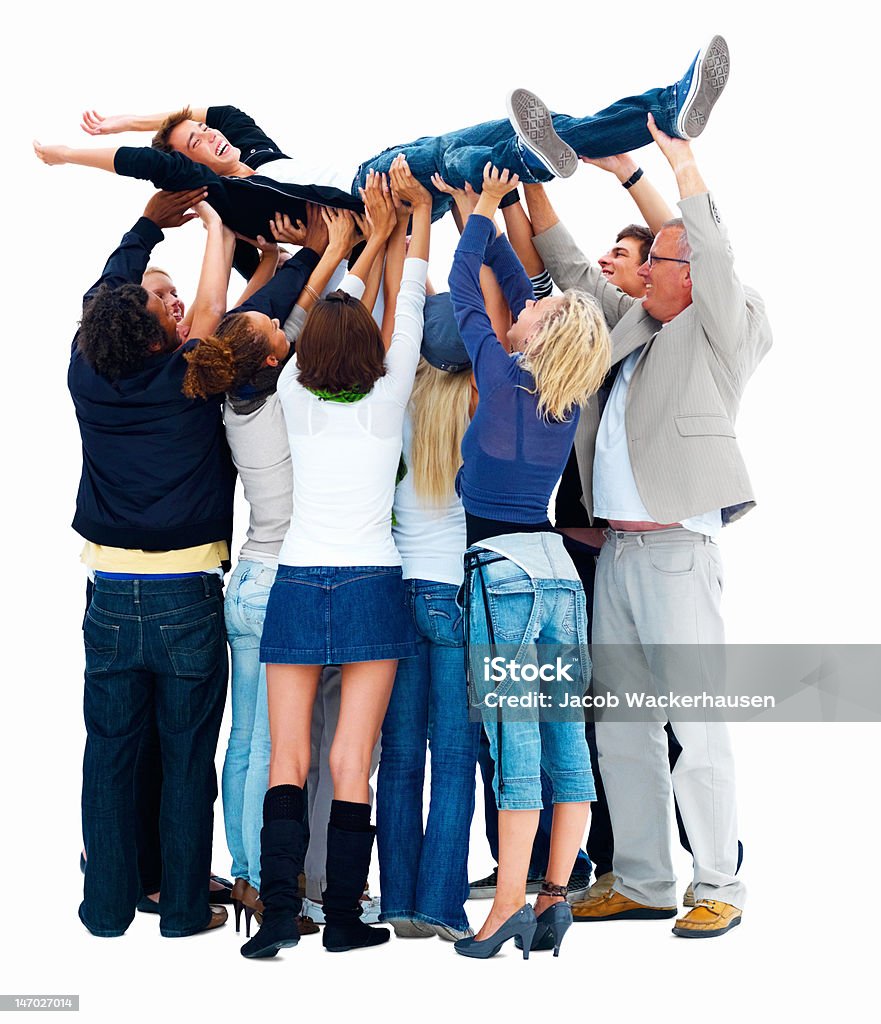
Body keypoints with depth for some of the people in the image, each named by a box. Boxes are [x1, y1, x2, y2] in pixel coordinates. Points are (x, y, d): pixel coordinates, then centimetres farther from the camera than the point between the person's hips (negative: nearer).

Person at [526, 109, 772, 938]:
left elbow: (716, 259, -14)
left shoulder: (720, 332, 1)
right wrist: (534, 193, 21)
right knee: (619, 722, 9)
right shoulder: (633, 326, 19)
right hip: (615, 548, 8)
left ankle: (718, 885, 4)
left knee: (696, 721, -6)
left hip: (677, 548, -7)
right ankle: (643, 882, 18)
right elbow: (576, 276, 25)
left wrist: (683, 165, -14)